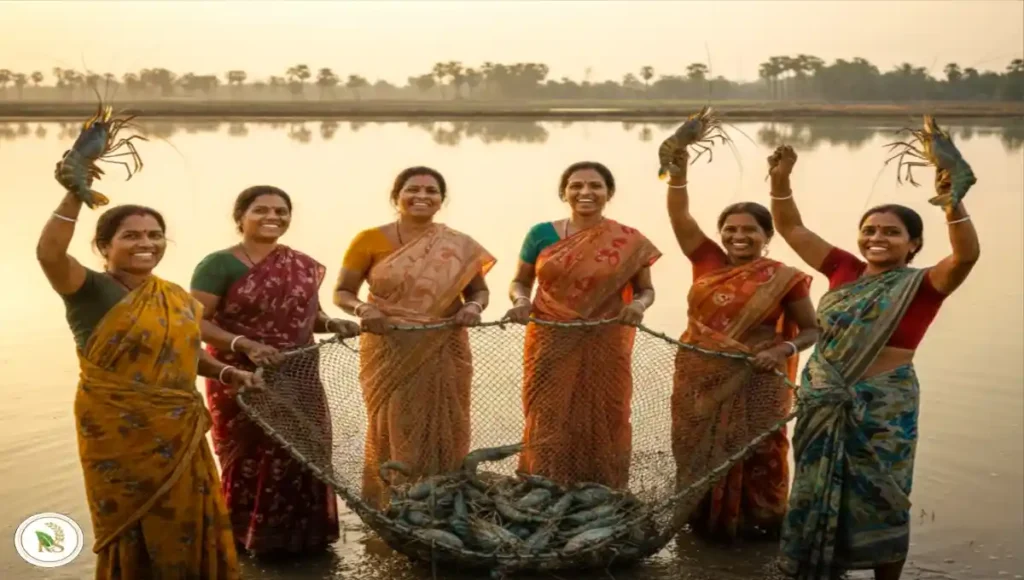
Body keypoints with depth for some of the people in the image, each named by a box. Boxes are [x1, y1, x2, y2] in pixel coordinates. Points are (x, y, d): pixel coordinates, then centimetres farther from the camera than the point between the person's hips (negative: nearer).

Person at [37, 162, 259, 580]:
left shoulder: (176, 296, 6)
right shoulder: (92, 291, -12)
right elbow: (49, 254, -31)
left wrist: (226, 373, 3)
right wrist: (74, 195, -37)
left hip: (179, 432, 6)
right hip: (120, 434, -6)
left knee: (185, 523, 15)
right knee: (134, 528, 9)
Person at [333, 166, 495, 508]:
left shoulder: (460, 248, 2)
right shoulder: (370, 241, -2)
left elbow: (479, 290, 13)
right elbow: (342, 293, 2)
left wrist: (473, 307, -9)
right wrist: (362, 309, -19)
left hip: (444, 354, 2)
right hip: (389, 354, -1)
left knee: (444, 432, 5)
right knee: (393, 431, 1)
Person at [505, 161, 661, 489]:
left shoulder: (630, 243, 0)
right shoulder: (541, 235, 3)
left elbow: (646, 290, 8)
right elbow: (520, 282, 11)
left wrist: (638, 305, -14)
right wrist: (521, 301, -10)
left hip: (604, 349, -1)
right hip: (551, 347, 1)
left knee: (601, 426, 4)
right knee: (548, 426, 2)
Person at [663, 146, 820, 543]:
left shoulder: (784, 279, -6)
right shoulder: (707, 262, 2)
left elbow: (812, 330, -2)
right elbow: (679, 215, -4)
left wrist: (783, 350, -20)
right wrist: (679, 171, -17)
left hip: (754, 382, -4)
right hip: (700, 379, 4)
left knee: (752, 452, 5)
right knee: (699, 449, 13)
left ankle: (756, 523, 20)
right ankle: (703, 519, 29)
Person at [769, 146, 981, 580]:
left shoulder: (922, 285, -8)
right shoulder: (844, 270, 3)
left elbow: (967, 254, -26)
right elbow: (791, 228, 6)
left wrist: (952, 203, -40)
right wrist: (780, 178, -7)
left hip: (883, 406, -4)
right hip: (823, 403, 4)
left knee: (879, 501, 9)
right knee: (817, 495, 16)